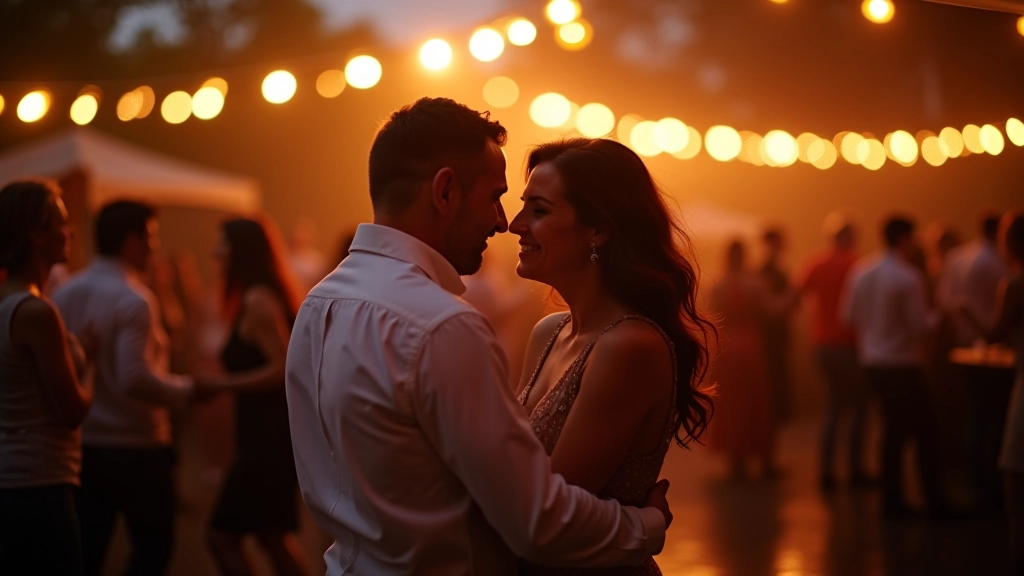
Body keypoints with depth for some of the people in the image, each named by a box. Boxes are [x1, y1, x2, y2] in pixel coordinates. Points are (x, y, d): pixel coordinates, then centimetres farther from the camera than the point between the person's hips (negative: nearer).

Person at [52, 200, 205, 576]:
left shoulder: (64, 295, 4)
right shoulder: (133, 299, -17)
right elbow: (135, 380, -25)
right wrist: (185, 390, -11)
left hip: (80, 444, 6)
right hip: (134, 447, -6)